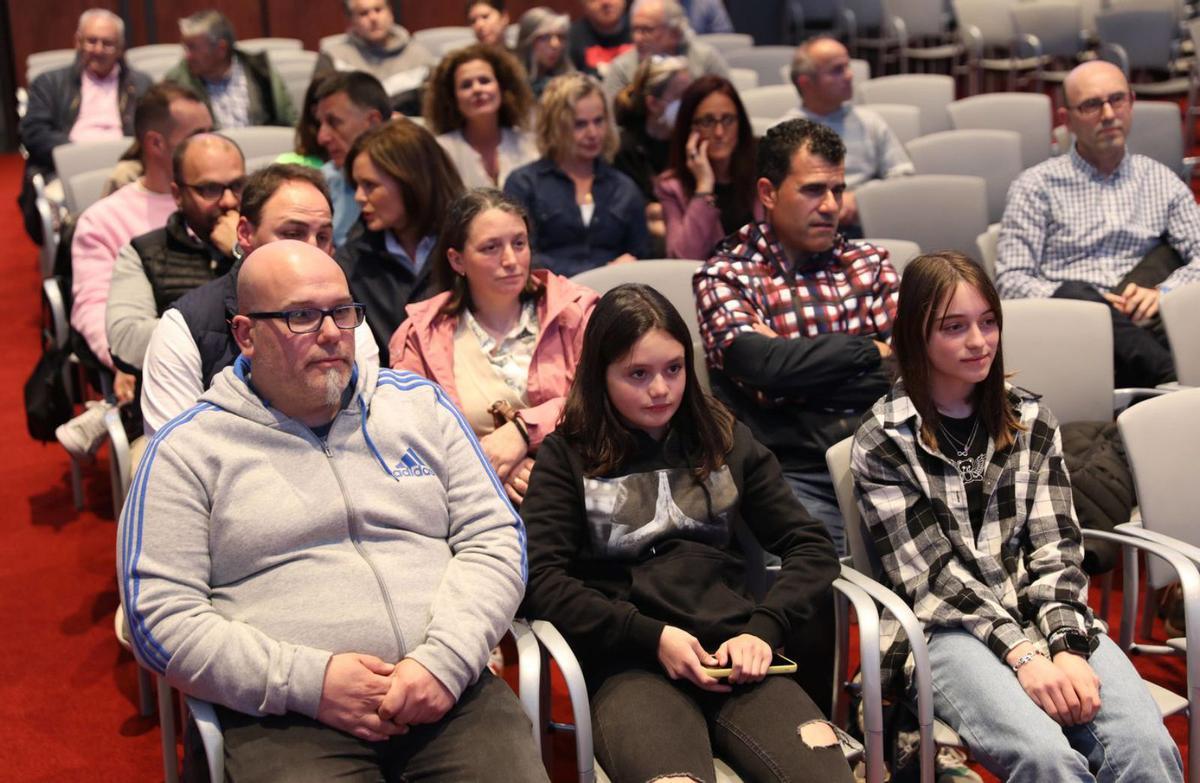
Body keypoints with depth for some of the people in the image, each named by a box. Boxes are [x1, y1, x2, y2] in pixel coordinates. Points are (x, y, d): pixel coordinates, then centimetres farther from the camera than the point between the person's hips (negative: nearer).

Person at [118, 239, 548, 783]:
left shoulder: (417, 403, 13)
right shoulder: (188, 449, 5)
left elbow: (494, 539, 9)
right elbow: (160, 617, -1)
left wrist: (444, 659, -8)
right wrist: (308, 682, -12)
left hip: (453, 693, 3)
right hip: (289, 720, -2)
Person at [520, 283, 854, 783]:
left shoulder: (725, 440, 20)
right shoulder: (567, 456, 12)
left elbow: (812, 548, 15)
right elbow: (539, 580, 0)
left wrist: (764, 629, -4)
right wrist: (652, 637, -10)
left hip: (734, 655, 3)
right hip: (629, 664, -2)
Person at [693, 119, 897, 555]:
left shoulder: (869, 263, 18)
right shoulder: (725, 276, 6)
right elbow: (764, 364, -13)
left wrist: (803, 373, -6)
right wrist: (870, 349, 0)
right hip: (794, 469, -3)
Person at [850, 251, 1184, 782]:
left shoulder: (1032, 421, 13)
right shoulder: (882, 443, 1)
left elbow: (1056, 548, 5)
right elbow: (929, 573, -5)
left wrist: (1068, 646, -13)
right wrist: (1024, 654, -17)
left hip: (1047, 616, 4)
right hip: (950, 629, -3)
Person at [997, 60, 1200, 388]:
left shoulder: (1161, 180, 20)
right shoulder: (1037, 185, 10)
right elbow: (1011, 280, 0)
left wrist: (1162, 293, -13)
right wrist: (1086, 302, -18)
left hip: (1142, 325, 3)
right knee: (1072, 295, -35)